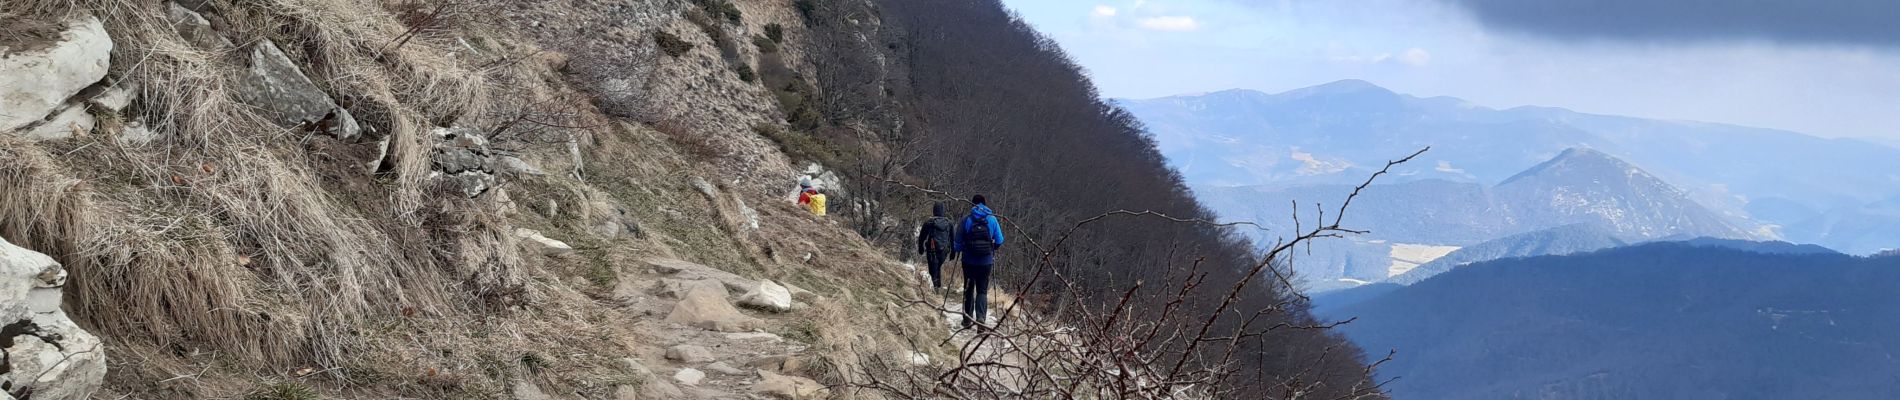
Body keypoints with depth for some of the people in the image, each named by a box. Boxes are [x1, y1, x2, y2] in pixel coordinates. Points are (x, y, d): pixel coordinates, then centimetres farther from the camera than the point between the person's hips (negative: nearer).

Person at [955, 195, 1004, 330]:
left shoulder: (966, 220, -6)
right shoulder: (992, 219, -4)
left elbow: (958, 242, -3)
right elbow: (999, 241, -1)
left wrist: (957, 251, 17)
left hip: (969, 261, 0)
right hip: (986, 262, 0)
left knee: (968, 289, 16)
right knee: (982, 291, 6)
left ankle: (967, 320, 20)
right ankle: (980, 318, -12)